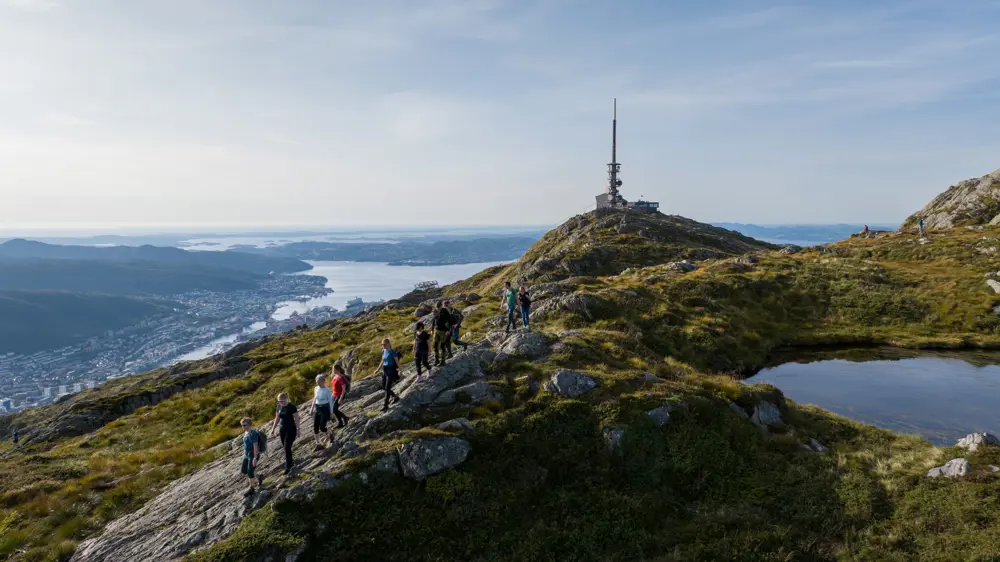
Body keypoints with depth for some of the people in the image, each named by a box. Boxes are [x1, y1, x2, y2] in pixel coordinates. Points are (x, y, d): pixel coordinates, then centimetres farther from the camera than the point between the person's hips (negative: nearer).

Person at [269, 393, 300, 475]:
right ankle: (289, 463, 27)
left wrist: (298, 430, -13)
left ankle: (288, 468, -2)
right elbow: (277, 418, 13)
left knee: (287, 448, -8)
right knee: (285, 447, 11)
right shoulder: (279, 407, 2)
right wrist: (273, 428, 12)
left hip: (291, 429, -6)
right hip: (282, 429, 6)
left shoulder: (292, 407, -16)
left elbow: (296, 419, -12)